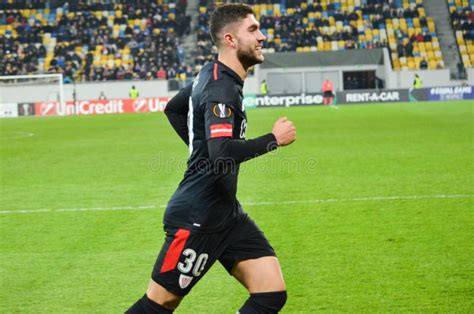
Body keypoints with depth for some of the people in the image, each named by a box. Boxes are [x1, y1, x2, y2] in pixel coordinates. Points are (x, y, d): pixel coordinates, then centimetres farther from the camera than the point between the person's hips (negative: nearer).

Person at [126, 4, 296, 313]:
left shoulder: (212, 75, 11)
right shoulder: (221, 88, -19)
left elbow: (173, 108, 28)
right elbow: (223, 154, -32)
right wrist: (273, 139, -20)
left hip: (226, 213, 10)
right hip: (196, 218, -10)